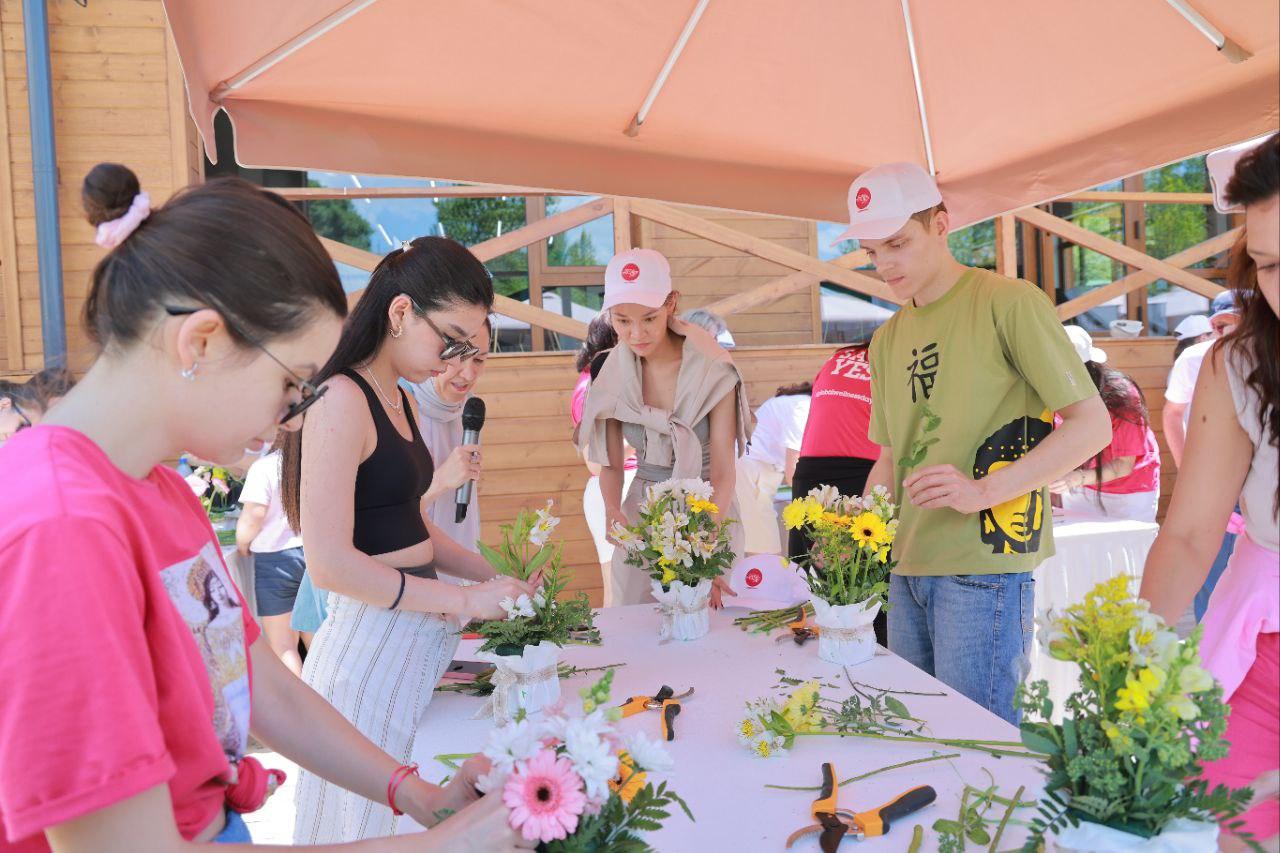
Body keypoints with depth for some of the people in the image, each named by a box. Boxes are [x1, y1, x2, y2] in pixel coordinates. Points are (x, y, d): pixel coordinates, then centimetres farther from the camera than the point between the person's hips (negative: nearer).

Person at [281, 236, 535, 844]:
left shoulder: (400, 400, 12)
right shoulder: (341, 401, -17)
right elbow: (331, 564, -22)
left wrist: (492, 574, 6)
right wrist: (465, 599, -17)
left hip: (421, 634, 9)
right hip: (369, 648, -9)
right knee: (365, 825, 6)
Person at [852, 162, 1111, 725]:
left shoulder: (1007, 302, -5)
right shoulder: (887, 340, 18)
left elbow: (1093, 424, -8)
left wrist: (983, 490, -20)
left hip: (984, 570, -7)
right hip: (905, 571, 7)